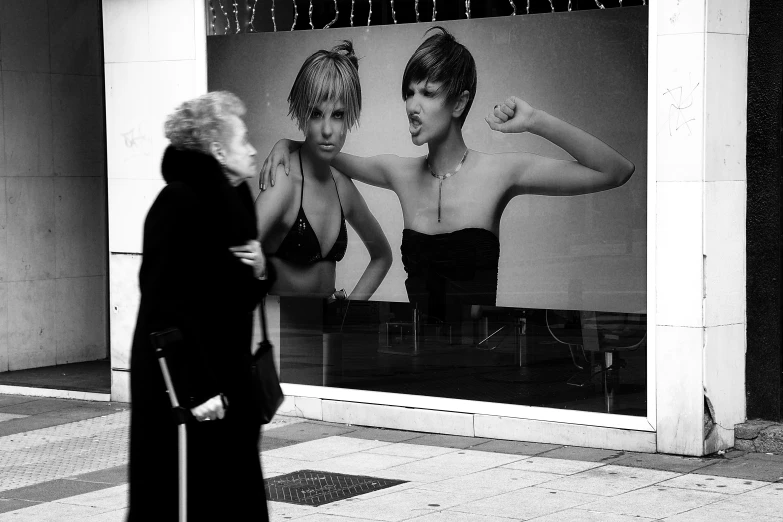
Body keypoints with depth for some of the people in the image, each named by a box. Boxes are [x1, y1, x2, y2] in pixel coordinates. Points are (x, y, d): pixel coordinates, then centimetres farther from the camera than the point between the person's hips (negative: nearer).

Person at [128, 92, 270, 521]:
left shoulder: (234, 199, 11)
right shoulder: (178, 203, -16)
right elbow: (167, 303, -21)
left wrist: (260, 270, -4)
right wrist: (198, 388, -24)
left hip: (226, 375, 9)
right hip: (183, 386, -9)